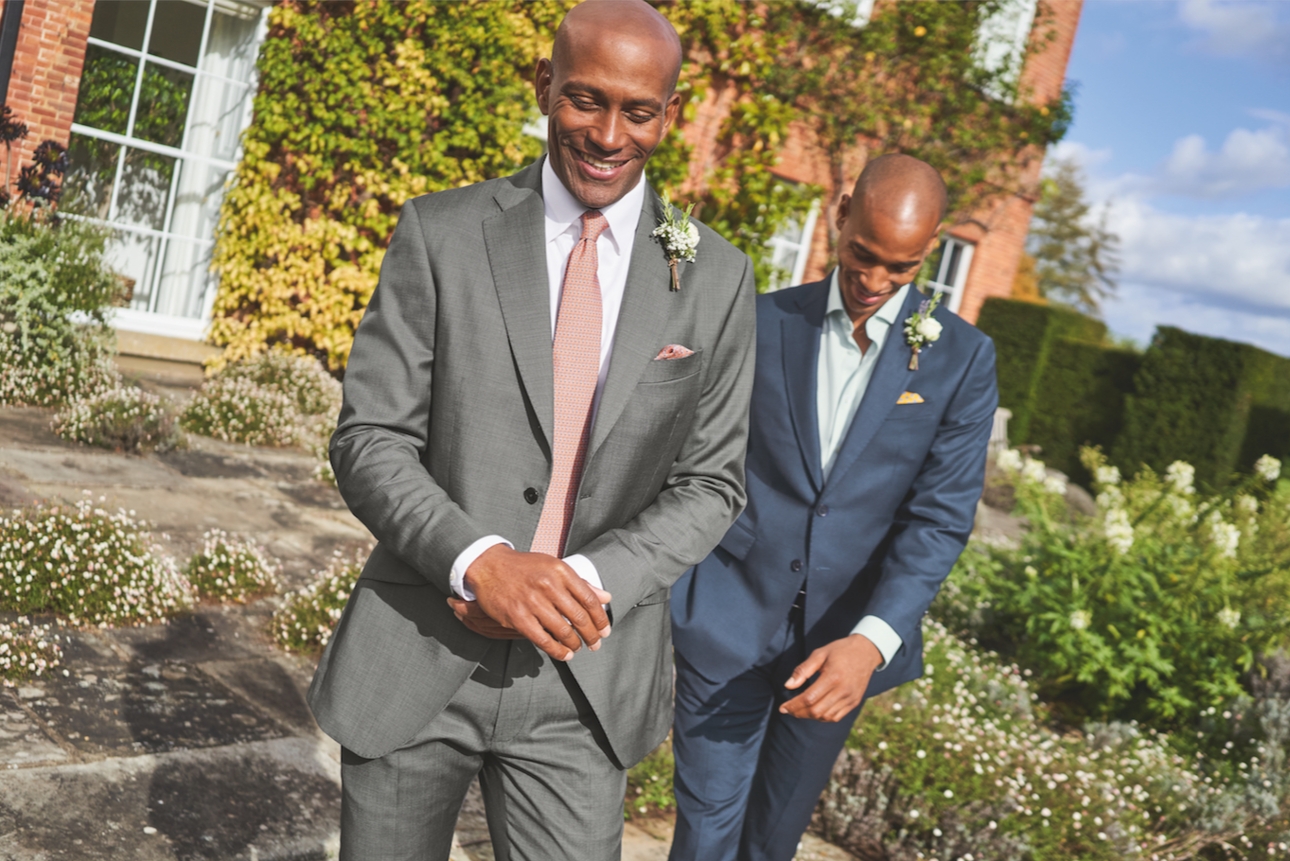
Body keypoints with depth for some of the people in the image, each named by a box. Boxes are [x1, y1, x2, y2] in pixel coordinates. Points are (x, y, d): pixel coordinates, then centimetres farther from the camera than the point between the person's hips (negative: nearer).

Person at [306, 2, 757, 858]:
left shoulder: (718, 280, 0)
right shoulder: (440, 233, -4)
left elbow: (710, 483, 2)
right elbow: (369, 439, -5)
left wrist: (590, 583, -15)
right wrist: (480, 561, -22)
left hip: (583, 676, 1)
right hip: (415, 659, 0)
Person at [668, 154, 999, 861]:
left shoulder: (962, 360, -3)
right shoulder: (761, 321, -1)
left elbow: (941, 517, -10)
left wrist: (871, 641, -21)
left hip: (841, 642, 1)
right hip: (729, 624, -1)